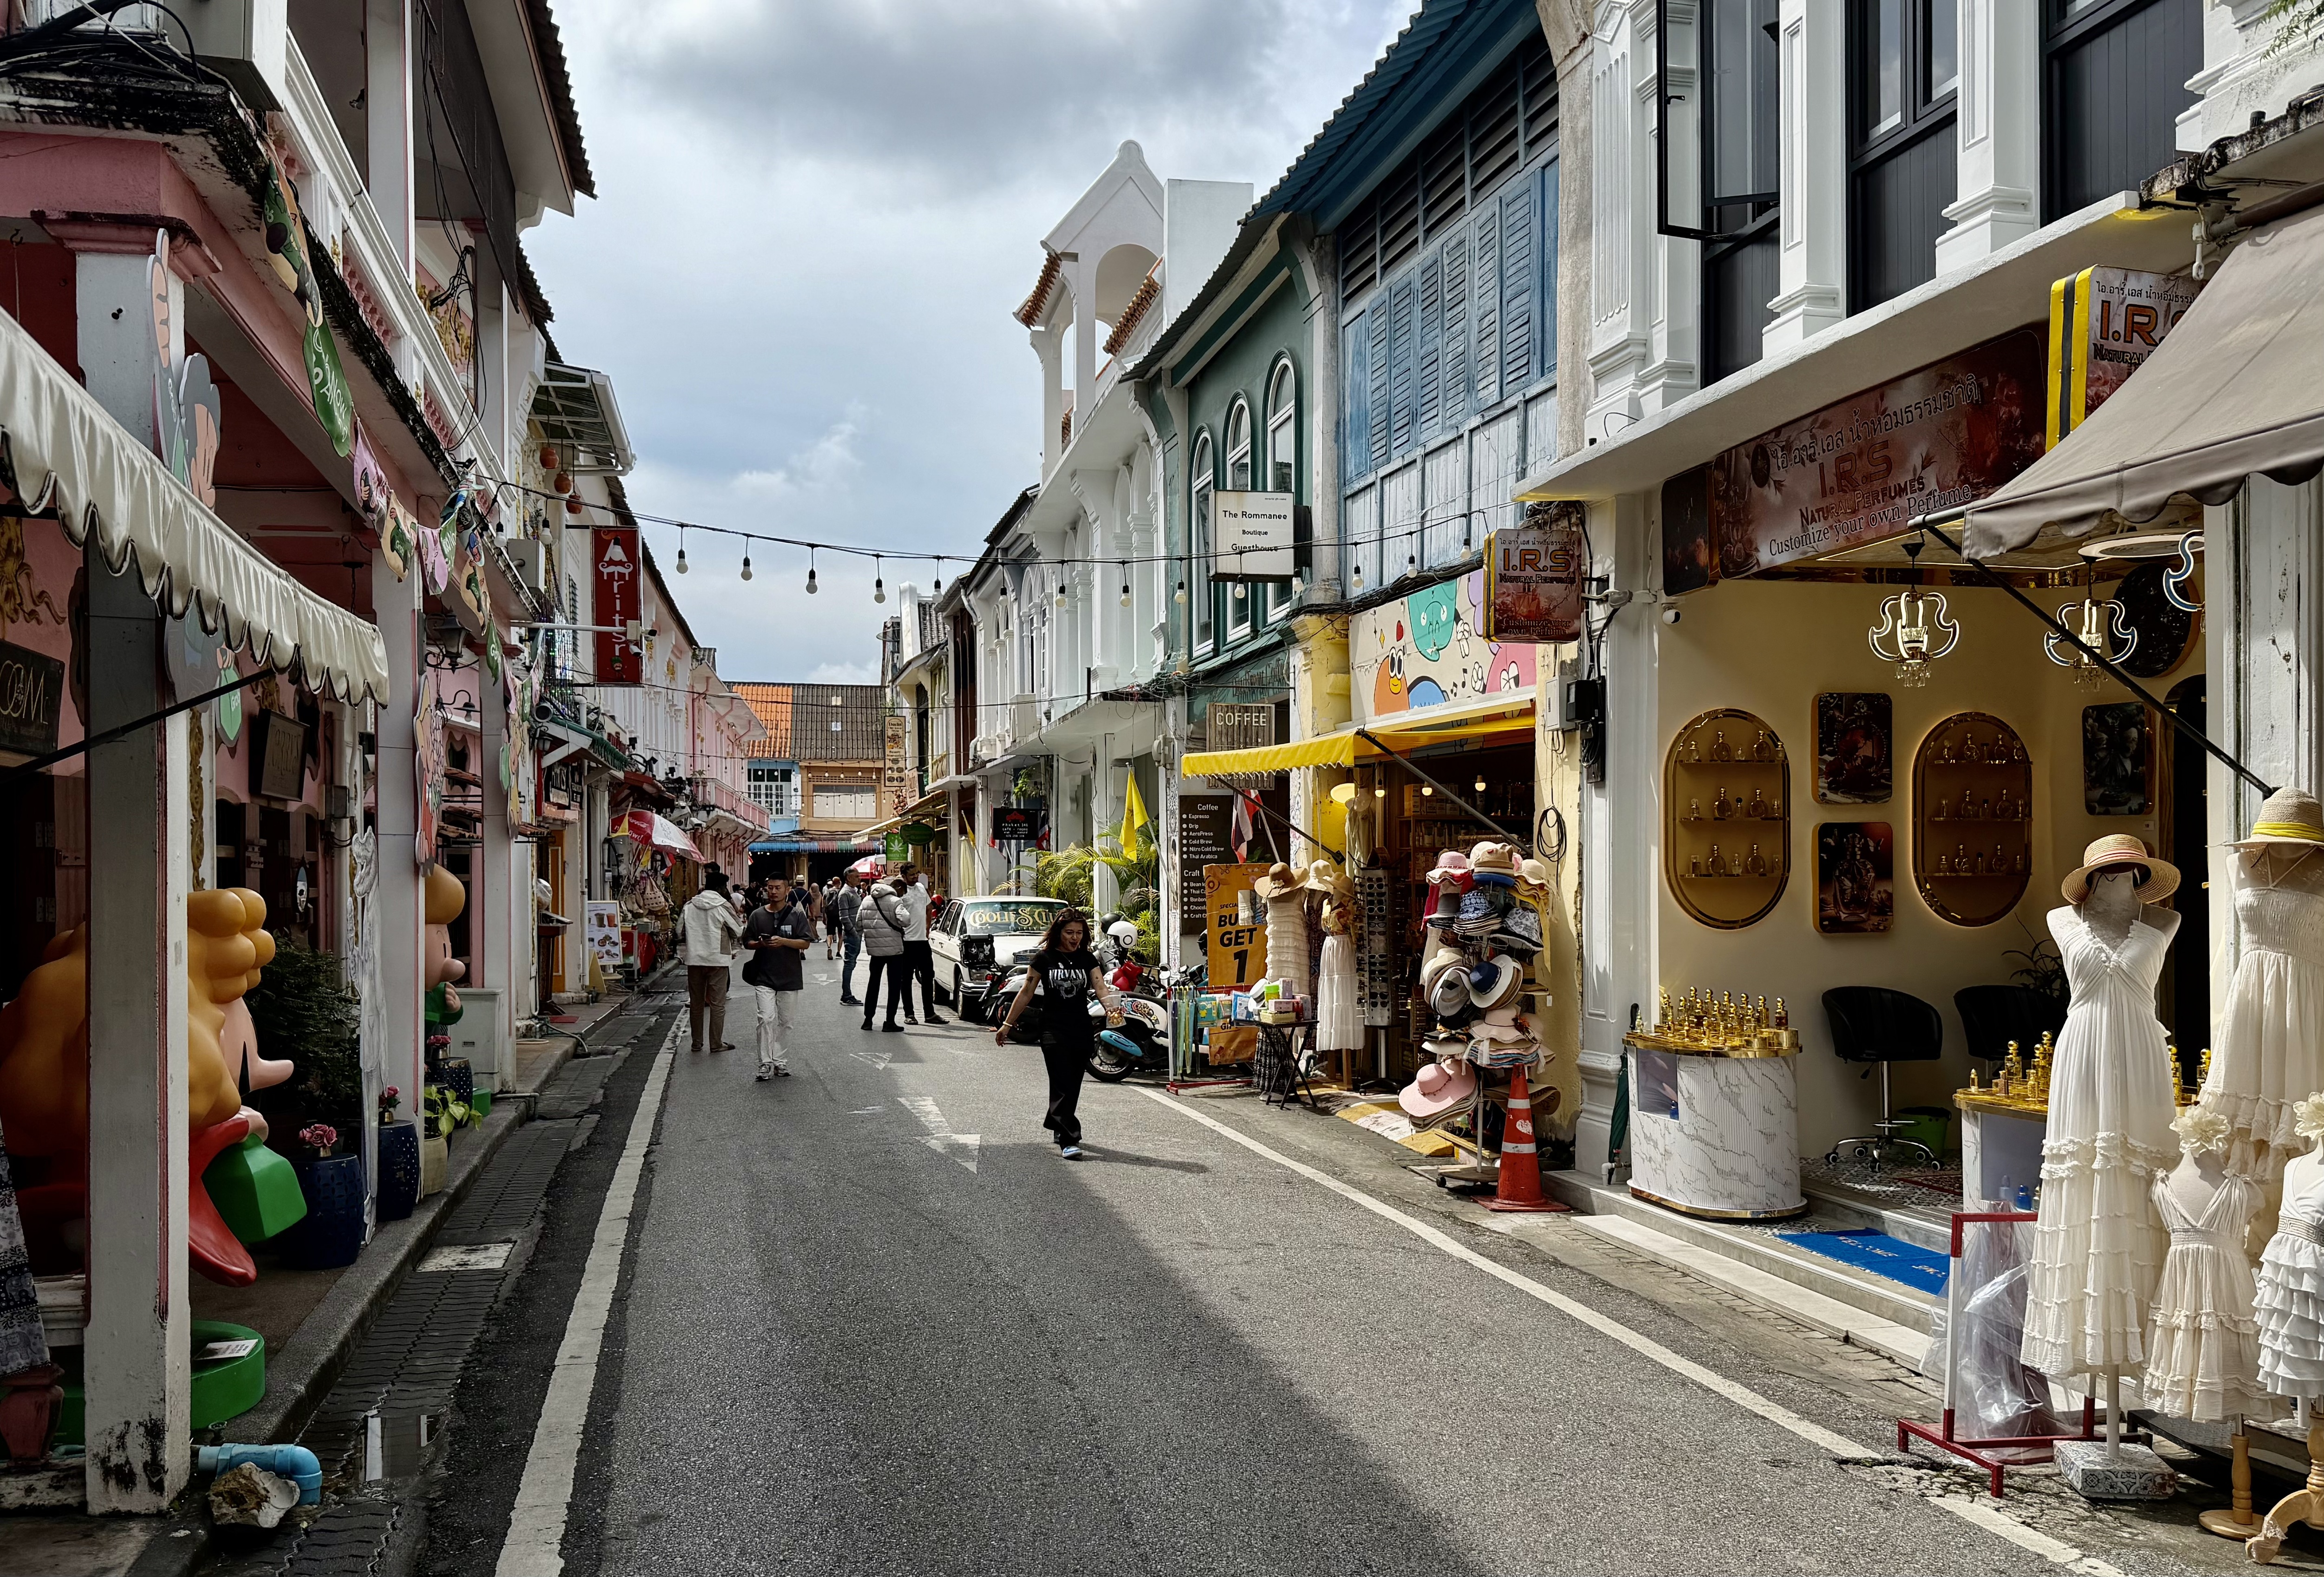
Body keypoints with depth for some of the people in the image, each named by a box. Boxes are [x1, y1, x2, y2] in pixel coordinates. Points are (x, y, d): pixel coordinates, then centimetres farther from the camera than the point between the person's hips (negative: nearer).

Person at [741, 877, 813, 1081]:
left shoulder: (797, 915, 2)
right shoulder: (758, 915, 6)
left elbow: (806, 943, -4)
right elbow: (747, 943, 12)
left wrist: (783, 941, -18)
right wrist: (760, 944, -10)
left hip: (789, 976, 1)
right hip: (764, 977, -1)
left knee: (785, 1021, 9)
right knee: (766, 1018, -13)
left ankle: (779, 1060, 20)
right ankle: (765, 1063, -11)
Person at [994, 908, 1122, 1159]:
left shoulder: (1088, 959, 6)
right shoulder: (1044, 959, -2)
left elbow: (1101, 987, -7)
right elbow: (1027, 993, 2)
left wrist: (1112, 1008, -28)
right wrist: (1007, 1025, 1)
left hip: (1082, 1030, 4)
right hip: (1054, 1030, -4)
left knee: (1072, 1086, 13)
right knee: (1063, 1086, -12)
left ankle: (1056, 1124, 37)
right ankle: (1069, 1141, -15)